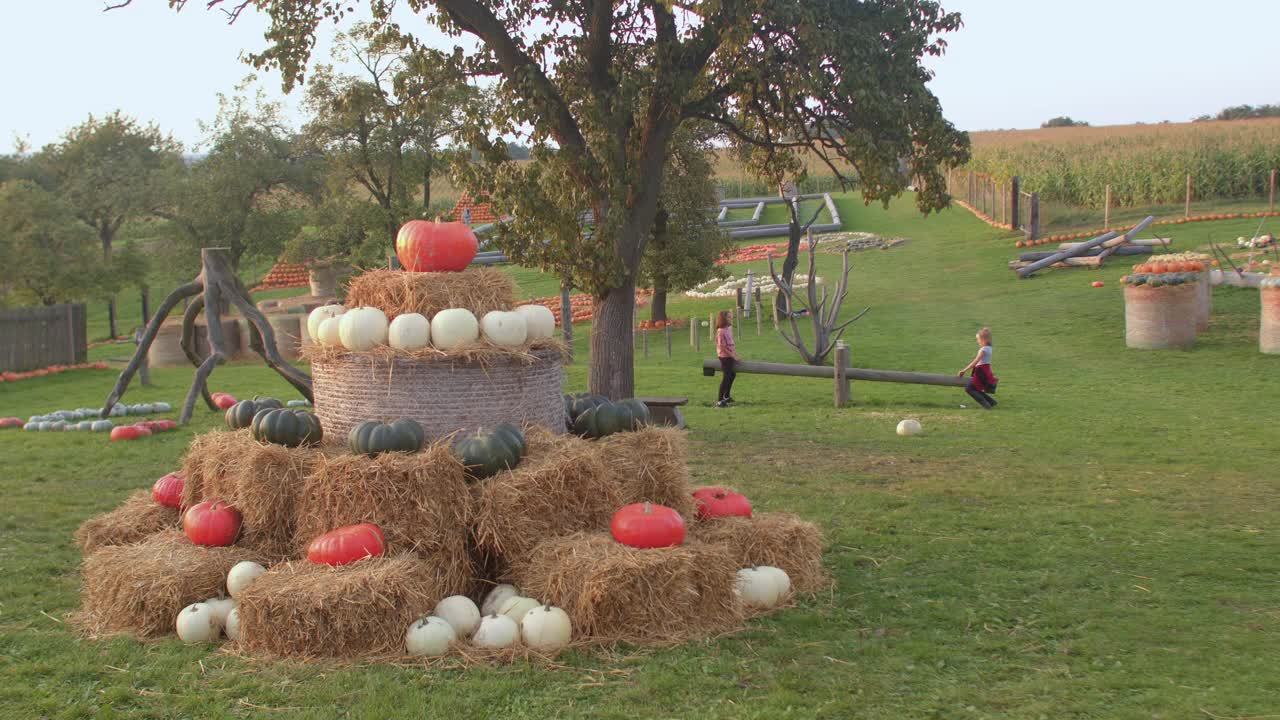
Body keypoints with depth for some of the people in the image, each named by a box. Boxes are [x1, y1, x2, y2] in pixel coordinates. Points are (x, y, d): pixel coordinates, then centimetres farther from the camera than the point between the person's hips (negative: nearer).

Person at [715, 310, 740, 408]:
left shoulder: (729, 329, 6)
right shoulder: (721, 332, -22)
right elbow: (723, 347, -22)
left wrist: (735, 354, 12)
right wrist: (733, 356, -18)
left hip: (730, 356, 10)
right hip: (725, 357, -10)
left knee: (732, 375, 24)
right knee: (726, 378, -7)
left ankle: (726, 396, 40)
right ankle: (719, 401, -1)